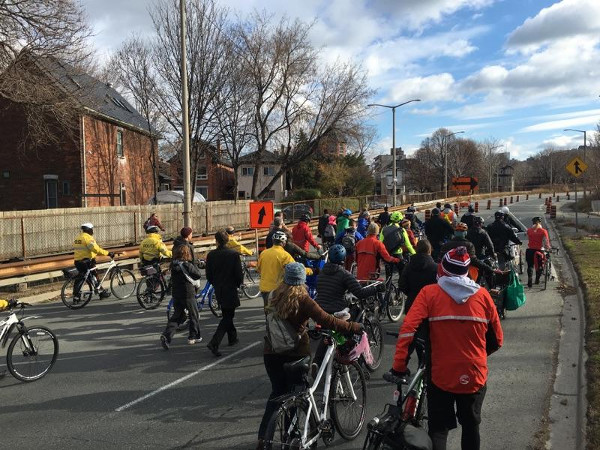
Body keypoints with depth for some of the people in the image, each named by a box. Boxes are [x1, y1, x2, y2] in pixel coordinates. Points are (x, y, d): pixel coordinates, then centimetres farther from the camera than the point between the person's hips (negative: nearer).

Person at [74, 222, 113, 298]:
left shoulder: (77, 238, 16)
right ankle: (101, 291, 13)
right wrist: (108, 253, -24)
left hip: (77, 261, 8)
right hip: (86, 261, -8)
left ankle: (75, 295, 16)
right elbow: (96, 248, -24)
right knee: (95, 276, 5)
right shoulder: (88, 237, -13)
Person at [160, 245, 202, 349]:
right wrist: (194, 265, 2)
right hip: (188, 294, -6)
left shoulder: (173, 265, 1)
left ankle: (166, 335, -4)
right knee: (194, 315, 13)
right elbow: (198, 275, -9)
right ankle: (194, 337, 21)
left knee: (177, 316, 13)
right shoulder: (187, 265, -17)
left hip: (176, 294, 6)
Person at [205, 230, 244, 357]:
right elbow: (239, 274, -12)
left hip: (218, 290, 5)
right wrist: (238, 284, 8)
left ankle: (232, 338, 35)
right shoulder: (234, 254, -14)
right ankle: (214, 343, -12)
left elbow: (208, 275, 1)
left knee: (227, 315, 22)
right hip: (230, 290, -4)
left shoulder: (211, 255, -4)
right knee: (227, 317, 1)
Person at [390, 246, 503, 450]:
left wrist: (399, 365, -12)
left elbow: (408, 328, -18)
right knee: (471, 426, 23)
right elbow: (496, 340, 6)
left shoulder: (429, 292, -8)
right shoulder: (482, 294, -1)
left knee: (438, 429, 15)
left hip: (441, 376, -2)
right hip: (475, 376, 2)